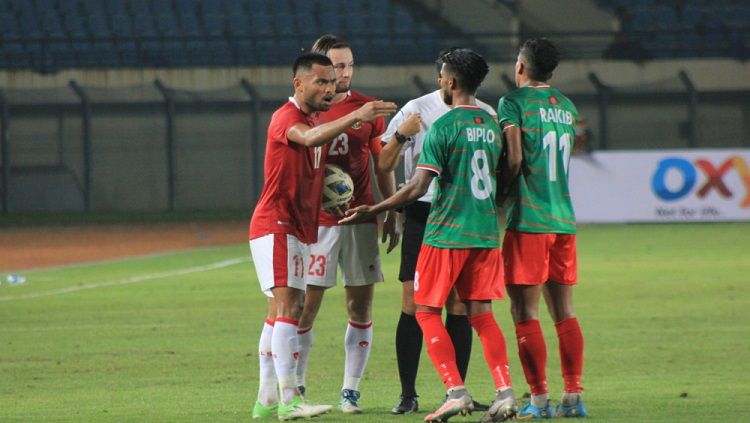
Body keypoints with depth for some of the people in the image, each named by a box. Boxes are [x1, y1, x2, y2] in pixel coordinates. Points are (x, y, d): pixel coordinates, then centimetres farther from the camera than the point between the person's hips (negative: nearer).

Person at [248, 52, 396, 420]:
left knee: (281, 310, 11)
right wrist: (354, 117, -48)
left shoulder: (315, 122, 18)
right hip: (276, 225, -10)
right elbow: (309, 138, -36)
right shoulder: (285, 118, -13)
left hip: (299, 228, 10)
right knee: (288, 304, -17)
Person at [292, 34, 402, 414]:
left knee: (361, 307, 1)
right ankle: (295, 388, 5)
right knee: (306, 306, -4)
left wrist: (391, 216, 8)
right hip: (317, 221, -2)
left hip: (360, 219, 2)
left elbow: (383, 165, 13)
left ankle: (350, 391, 6)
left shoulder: (367, 108, 7)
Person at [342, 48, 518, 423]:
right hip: (486, 233, 6)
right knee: (480, 312, 7)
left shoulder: (445, 126, -12)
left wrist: (373, 211, -8)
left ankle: (456, 391, -7)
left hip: (446, 233, -6)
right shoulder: (491, 124, 10)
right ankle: (504, 392, -5)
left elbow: (418, 187, -16)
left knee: (427, 311, 3)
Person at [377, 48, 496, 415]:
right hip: (422, 216, -2)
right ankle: (407, 394, -3)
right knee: (413, 305, -7)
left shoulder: (484, 115, 6)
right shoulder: (416, 111, -1)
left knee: (460, 307, 2)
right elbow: (384, 165, -1)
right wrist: (400, 135, -18)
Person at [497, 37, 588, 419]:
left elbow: (514, 159, -16)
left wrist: (501, 198, -2)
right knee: (564, 312, 9)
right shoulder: (567, 107, 14)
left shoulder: (513, 103, -6)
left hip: (527, 220, -6)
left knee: (525, 312, -2)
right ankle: (573, 396, 7)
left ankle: (539, 398, -4)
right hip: (563, 219, 6)